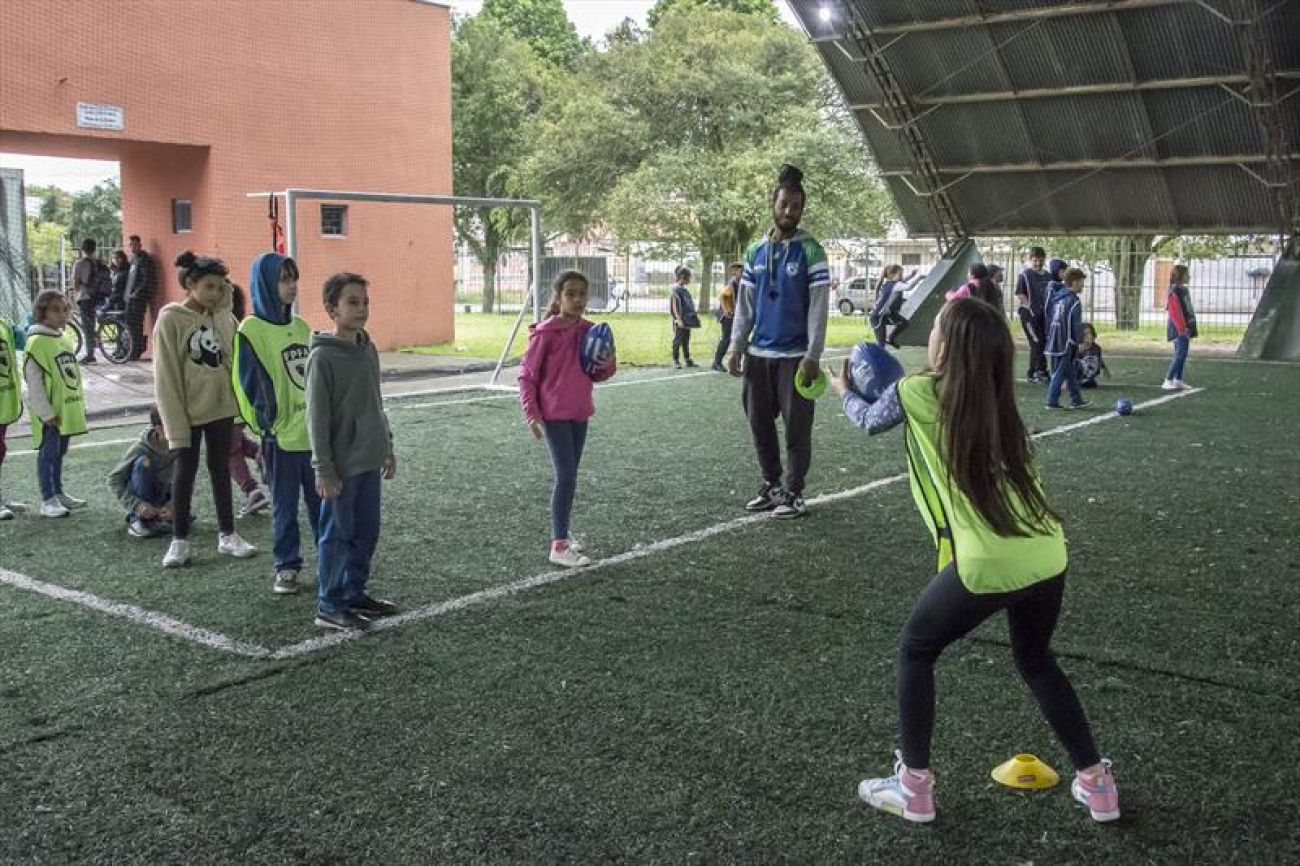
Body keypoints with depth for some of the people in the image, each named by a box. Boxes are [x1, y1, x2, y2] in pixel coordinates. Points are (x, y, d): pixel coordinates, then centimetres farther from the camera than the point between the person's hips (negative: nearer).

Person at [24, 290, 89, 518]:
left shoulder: (64, 340, 11)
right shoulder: (36, 342, -14)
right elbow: (34, 382, -17)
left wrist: (80, 404, 14)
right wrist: (47, 413, -18)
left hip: (67, 411, 8)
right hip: (49, 414, -8)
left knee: (59, 453, 17)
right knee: (48, 454, 0)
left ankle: (58, 493, 28)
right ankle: (48, 500, 6)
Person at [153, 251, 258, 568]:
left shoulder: (224, 316, 1)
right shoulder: (170, 319, -11)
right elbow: (166, 376, -11)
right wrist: (176, 424, -13)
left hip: (221, 407, 4)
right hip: (188, 411, -4)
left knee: (221, 469, 12)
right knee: (186, 472, 6)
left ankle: (227, 535, 23)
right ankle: (179, 541, 17)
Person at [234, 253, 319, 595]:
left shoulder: (301, 326, 10)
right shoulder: (252, 331, -9)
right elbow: (253, 387, -10)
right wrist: (269, 426, -12)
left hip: (316, 432, 5)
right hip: (281, 437, -5)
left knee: (322, 501, 13)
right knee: (285, 506, 7)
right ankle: (287, 565, 18)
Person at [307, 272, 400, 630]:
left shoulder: (368, 349, 8)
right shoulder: (323, 356, -14)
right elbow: (317, 418, -15)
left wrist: (387, 447, 18)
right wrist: (324, 470, -16)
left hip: (369, 461, 7)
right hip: (341, 466, -7)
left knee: (366, 533, 14)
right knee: (337, 536, 2)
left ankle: (354, 594, 28)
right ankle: (329, 606, 12)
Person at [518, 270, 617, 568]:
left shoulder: (589, 331, 4)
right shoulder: (545, 334, -13)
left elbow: (596, 375, 13)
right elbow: (527, 376, -9)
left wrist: (608, 365, -9)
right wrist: (532, 414, -15)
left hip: (580, 413, 6)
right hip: (554, 414, -6)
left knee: (570, 476, 14)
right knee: (566, 476, -12)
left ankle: (561, 532, 28)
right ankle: (559, 546, -8)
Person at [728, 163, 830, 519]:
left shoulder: (811, 252, -6)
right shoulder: (755, 252, 8)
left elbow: (818, 308, -9)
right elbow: (744, 306, 11)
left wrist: (812, 357, -16)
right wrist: (737, 349, 3)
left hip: (794, 356, -5)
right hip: (758, 354, 5)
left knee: (796, 428, 1)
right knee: (760, 425, 11)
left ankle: (794, 493, 12)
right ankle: (771, 485, 25)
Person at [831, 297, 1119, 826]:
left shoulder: (915, 393, 0)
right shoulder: (996, 401, 13)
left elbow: (870, 421, 23)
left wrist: (844, 391, 43)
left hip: (985, 564, -5)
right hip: (1047, 556, 6)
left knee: (915, 651, 18)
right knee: (1035, 661, 29)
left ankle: (914, 786, 22)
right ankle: (1095, 783, 34)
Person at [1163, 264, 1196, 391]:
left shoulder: (1183, 290, 15)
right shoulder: (1175, 291, -15)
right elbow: (1175, 311, -20)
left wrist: (1189, 328, 19)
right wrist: (1182, 328, -21)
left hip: (1185, 328, 10)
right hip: (1179, 329, -10)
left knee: (1182, 354, 11)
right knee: (1180, 354, -12)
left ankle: (1178, 380, 16)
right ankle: (1168, 381, -11)